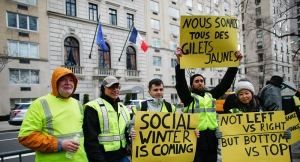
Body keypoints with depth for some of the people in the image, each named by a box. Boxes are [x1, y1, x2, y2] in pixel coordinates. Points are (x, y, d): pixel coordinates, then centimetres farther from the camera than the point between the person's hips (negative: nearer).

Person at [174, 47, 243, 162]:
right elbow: (181, 83, -13)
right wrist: (180, 62, -25)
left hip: (211, 137, 5)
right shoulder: (189, 97, 3)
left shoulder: (211, 95, 15)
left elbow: (226, 82, 13)